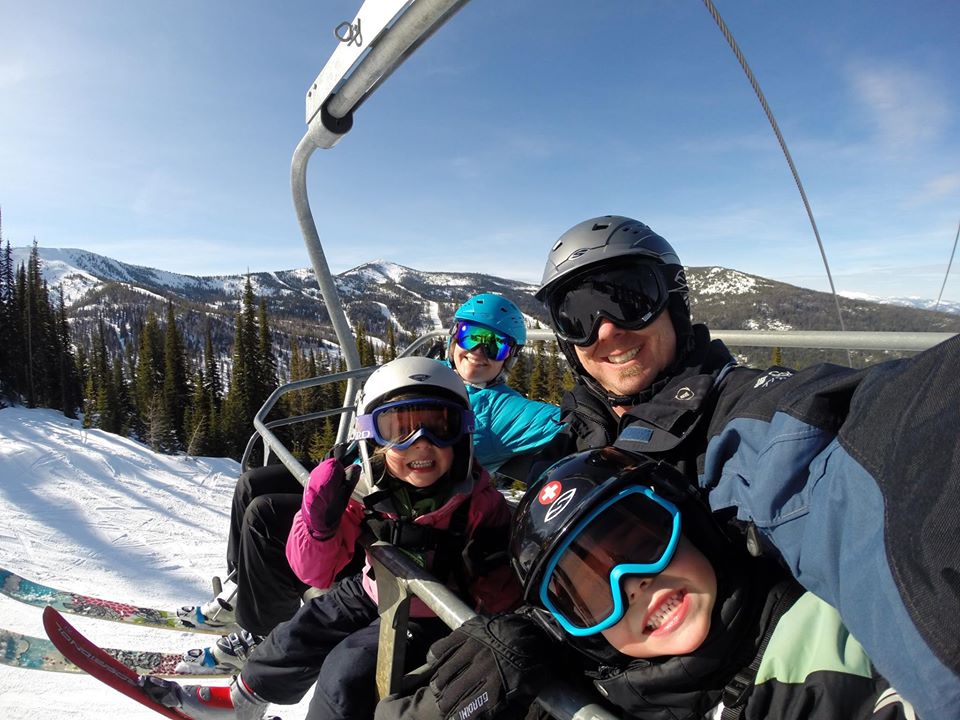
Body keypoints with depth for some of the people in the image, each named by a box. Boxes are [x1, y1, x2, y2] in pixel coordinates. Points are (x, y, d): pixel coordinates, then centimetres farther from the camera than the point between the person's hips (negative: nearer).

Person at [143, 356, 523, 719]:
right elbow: (316, 572, -11)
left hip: (433, 617, -4)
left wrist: (487, 571, -40)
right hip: (371, 594, 4)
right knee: (297, 636, 12)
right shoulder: (363, 492, -19)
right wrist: (320, 523, -29)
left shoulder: (479, 502, -27)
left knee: (349, 673, -18)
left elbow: (500, 598, -19)